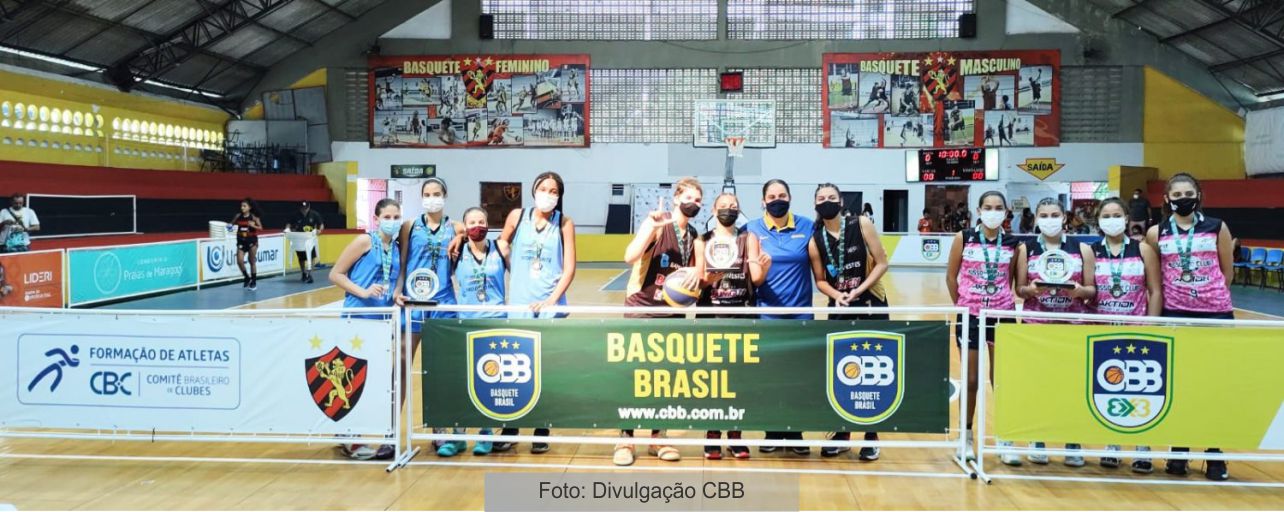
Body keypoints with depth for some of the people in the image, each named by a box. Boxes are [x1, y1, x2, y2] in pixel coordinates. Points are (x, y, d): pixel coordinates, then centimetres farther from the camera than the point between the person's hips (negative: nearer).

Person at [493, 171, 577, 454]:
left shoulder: (564, 223, -2)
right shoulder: (517, 216, 2)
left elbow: (569, 269, -5)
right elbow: (502, 242, 20)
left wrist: (552, 300, -14)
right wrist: (512, 268, 7)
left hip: (550, 304, -1)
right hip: (519, 303, 1)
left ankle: (542, 431, 15)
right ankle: (510, 429, 16)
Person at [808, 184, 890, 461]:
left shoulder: (861, 224, -8)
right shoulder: (815, 240, -2)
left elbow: (882, 263, -7)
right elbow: (820, 280, 5)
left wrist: (859, 290, -17)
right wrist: (836, 295, -14)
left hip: (871, 305, -2)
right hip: (839, 309, 2)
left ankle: (871, 437, 15)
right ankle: (842, 433, 19)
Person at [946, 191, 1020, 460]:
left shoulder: (1013, 244, -1)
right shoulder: (963, 238, -5)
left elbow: (1010, 281, 8)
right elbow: (951, 277, 2)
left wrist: (1001, 303, 6)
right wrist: (961, 306, 8)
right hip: (970, 315, -1)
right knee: (971, 379, 7)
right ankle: (967, 435, 20)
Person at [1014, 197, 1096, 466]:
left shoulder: (1082, 249, 6)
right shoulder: (1026, 249, 5)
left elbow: (1092, 289, 5)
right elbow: (1019, 289, 4)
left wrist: (1079, 291, -16)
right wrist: (1031, 290, -17)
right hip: (1036, 323, 0)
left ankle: (1073, 444, 13)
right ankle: (1037, 442, 14)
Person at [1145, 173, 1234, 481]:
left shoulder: (1217, 227, 1)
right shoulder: (1156, 233, 1)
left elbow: (1227, 272, 9)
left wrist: (1210, 294, 13)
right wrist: (1174, 297, 8)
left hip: (1216, 313, 0)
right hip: (1175, 314, 0)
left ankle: (1215, 457, 14)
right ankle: (1179, 453, 18)